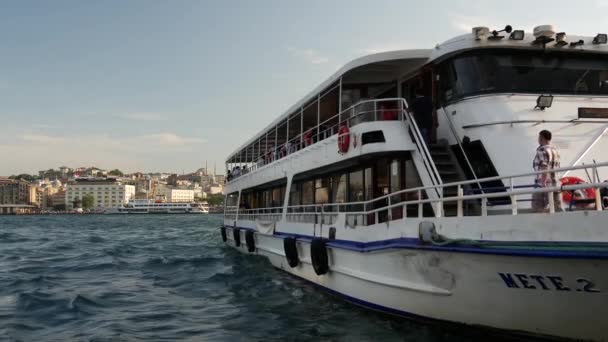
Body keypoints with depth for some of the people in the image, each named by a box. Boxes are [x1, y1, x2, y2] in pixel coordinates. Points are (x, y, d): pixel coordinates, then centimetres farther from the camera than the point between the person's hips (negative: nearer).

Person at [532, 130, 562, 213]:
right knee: (557, 208, 7)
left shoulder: (542, 150, -10)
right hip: (555, 184, 8)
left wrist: (543, 184, -23)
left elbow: (544, 169, -19)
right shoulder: (555, 150, 17)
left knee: (539, 209, -3)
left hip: (543, 184, -8)